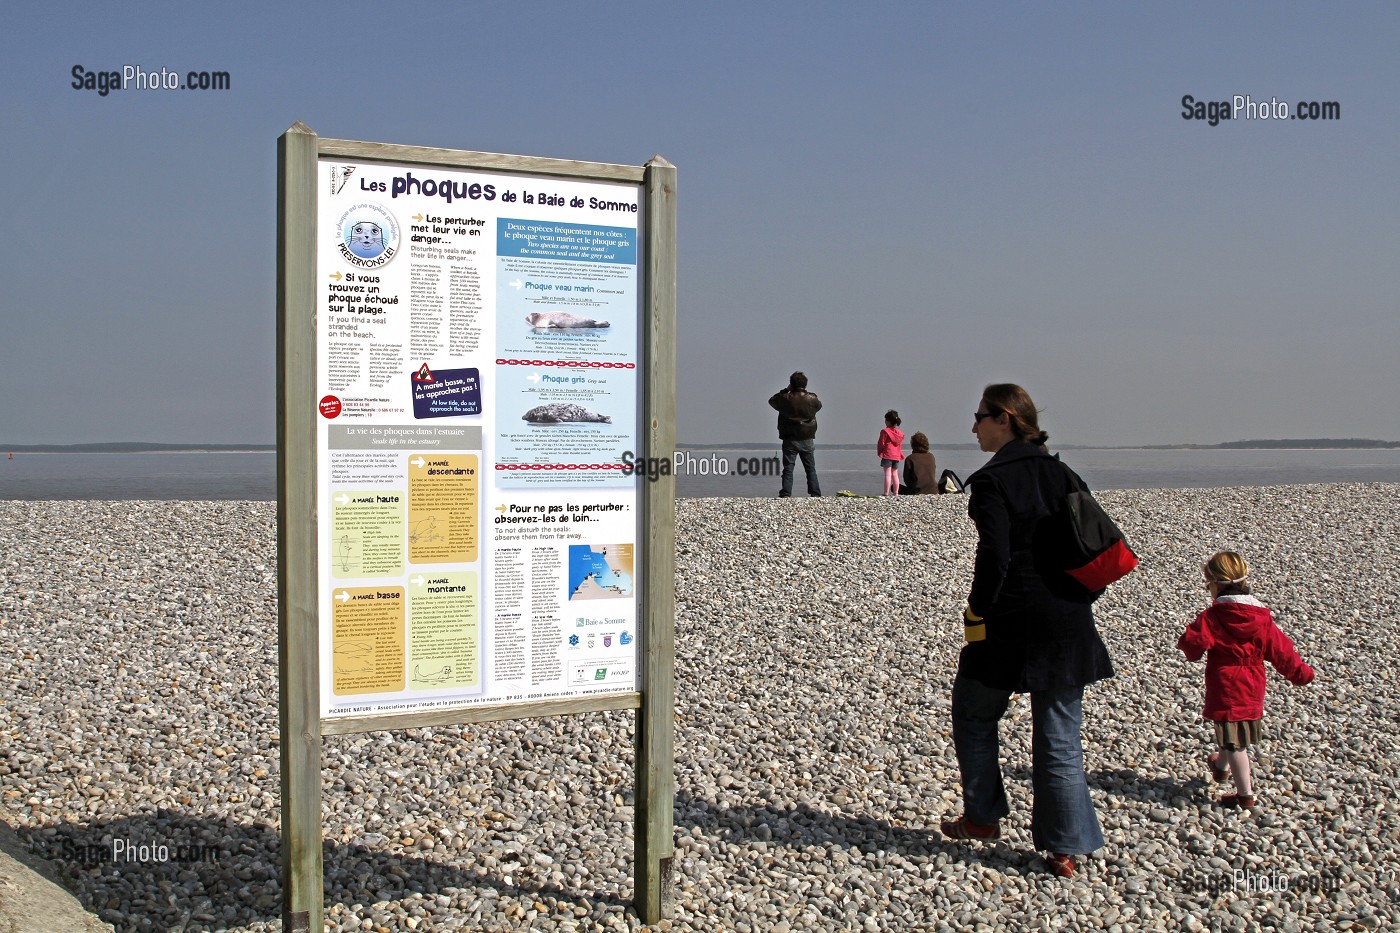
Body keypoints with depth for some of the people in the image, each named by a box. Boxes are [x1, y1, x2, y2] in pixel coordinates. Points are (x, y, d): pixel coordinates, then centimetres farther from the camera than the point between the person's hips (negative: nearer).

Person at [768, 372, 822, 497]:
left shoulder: (785, 399, -10)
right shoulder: (812, 399, -7)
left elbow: (771, 401, 9)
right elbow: (819, 405, 17)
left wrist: (786, 390, 9)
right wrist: (805, 392, 14)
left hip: (789, 441, -1)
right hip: (807, 440, 1)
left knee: (788, 469, 2)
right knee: (811, 469, 10)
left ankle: (785, 494, -5)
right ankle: (816, 494, 8)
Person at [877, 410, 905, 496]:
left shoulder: (885, 431, -9)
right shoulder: (900, 433, 10)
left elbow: (881, 443, -8)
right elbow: (900, 445, 14)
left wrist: (879, 452, 6)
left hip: (887, 455, -6)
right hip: (896, 456, 6)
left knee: (888, 474, -8)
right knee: (895, 474, 10)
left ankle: (886, 493, -11)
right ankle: (896, 492, 9)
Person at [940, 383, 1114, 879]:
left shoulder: (991, 480, -12)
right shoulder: (1061, 473, 9)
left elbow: (994, 558, -19)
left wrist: (976, 614, -9)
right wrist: (1070, 598, 16)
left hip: (1013, 620, -6)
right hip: (1069, 622, 6)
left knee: (974, 713, 17)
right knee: (1060, 736, 10)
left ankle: (983, 817, 24)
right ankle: (1065, 848, 11)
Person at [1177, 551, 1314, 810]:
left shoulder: (1212, 616, -16)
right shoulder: (1262, 616, -2)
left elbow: (1194, 644, -24)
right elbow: (1281, 650, 2)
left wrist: (1185, 644, -1)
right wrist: (1301, 673, 14)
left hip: (1225, 687, -6)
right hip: (1253, 688, 6)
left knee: (1234, 741, 0)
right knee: (1237, 736, 26)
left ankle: (1246, 795, 1)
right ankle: (1221, 766, 50)